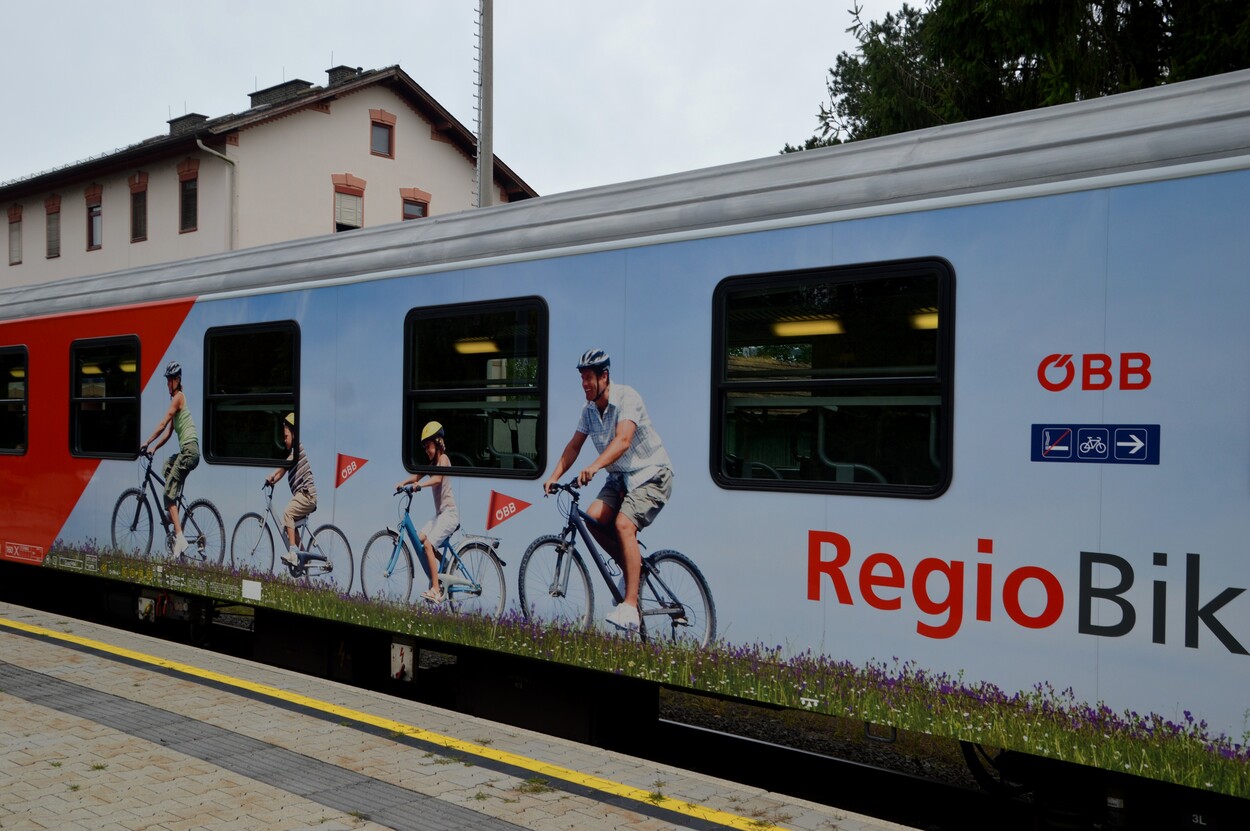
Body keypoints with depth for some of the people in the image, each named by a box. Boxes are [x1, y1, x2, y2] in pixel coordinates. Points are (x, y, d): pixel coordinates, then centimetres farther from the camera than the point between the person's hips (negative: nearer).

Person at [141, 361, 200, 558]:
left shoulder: (179, 397, -5)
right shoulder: (176, 398, 23)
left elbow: (163, 424, -12)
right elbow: (169, 431, 22)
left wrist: (147, 443, -11)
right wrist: (154, 448, 13)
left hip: (190, 449, -9)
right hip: (187, 450, 9)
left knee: (169, 493, -11)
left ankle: (180, 537, -20)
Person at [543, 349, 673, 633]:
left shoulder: (627, 398, -21)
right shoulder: (589, 409, 2)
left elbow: (623, 440, -36)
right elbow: (574, 446, 3)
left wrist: (594, 466, -50)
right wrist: (554, 477, -11)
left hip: (651, 474, -7)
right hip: (620, 477, 8)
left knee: (623, 524, -27)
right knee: (593, 518, -14)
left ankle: (630, 608, -28)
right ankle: (633, 568, 9)